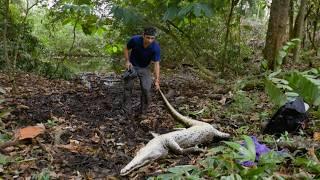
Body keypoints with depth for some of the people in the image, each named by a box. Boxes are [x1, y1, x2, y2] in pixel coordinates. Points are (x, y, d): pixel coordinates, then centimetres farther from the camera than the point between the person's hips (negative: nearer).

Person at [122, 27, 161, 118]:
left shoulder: (156, 47, -26)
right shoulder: (135, 40, -26)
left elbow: (156, 64, -23)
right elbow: (126, 49, -5)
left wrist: (157, 80, -29)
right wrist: (127, 61, -16)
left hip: (145, 68, 0)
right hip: (132, 66, 0)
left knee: (146, 89, -10)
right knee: (128, 88, -2)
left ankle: (143, 112, 7)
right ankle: (127, 112, 10)